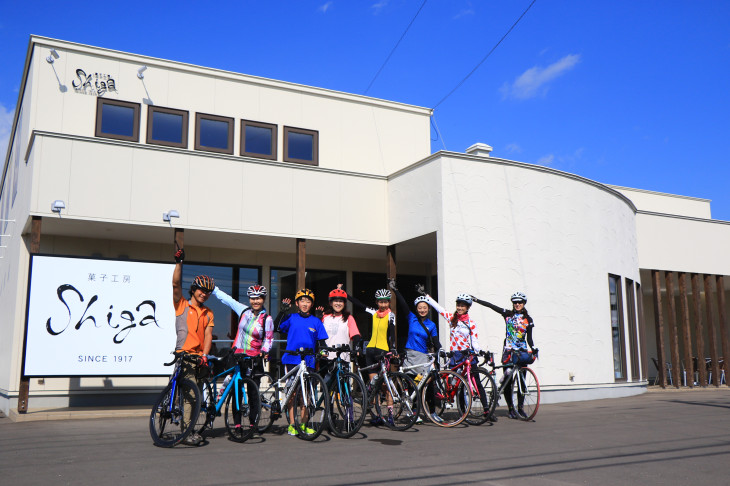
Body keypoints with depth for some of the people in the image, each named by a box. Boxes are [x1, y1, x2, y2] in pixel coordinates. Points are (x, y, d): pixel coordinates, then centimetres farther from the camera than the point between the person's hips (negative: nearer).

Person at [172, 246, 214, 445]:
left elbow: (208, 336, 6)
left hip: (199, 357, 5)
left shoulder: (208, 313, 15)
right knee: (191, 393, -14)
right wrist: (179, 262, -15)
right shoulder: (182, 305, 4)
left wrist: (204, 355, -8)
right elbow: (176, 284, -9)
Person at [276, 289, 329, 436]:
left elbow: (321, 342, 11)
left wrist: (322, 352, -6)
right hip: (292, 359, -1)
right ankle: (292, 425, 8)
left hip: (308, 362, 2)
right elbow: (278, 326, -9)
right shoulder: (291, 318, 5)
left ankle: (303, 424, 14)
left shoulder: (316, 322, 9)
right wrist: (284, 310, -15)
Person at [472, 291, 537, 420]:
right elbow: (491, 306, 3)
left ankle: (520, 407, 7)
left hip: (522, 350, 1)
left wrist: (533, 348, -12)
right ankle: (511, 409, 8)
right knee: (508, 382, -2)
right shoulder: (508, 314, 5)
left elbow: (529, 338, 4)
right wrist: (476, 300, -1)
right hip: (509, 350, -1)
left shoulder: (528, 319, 6)